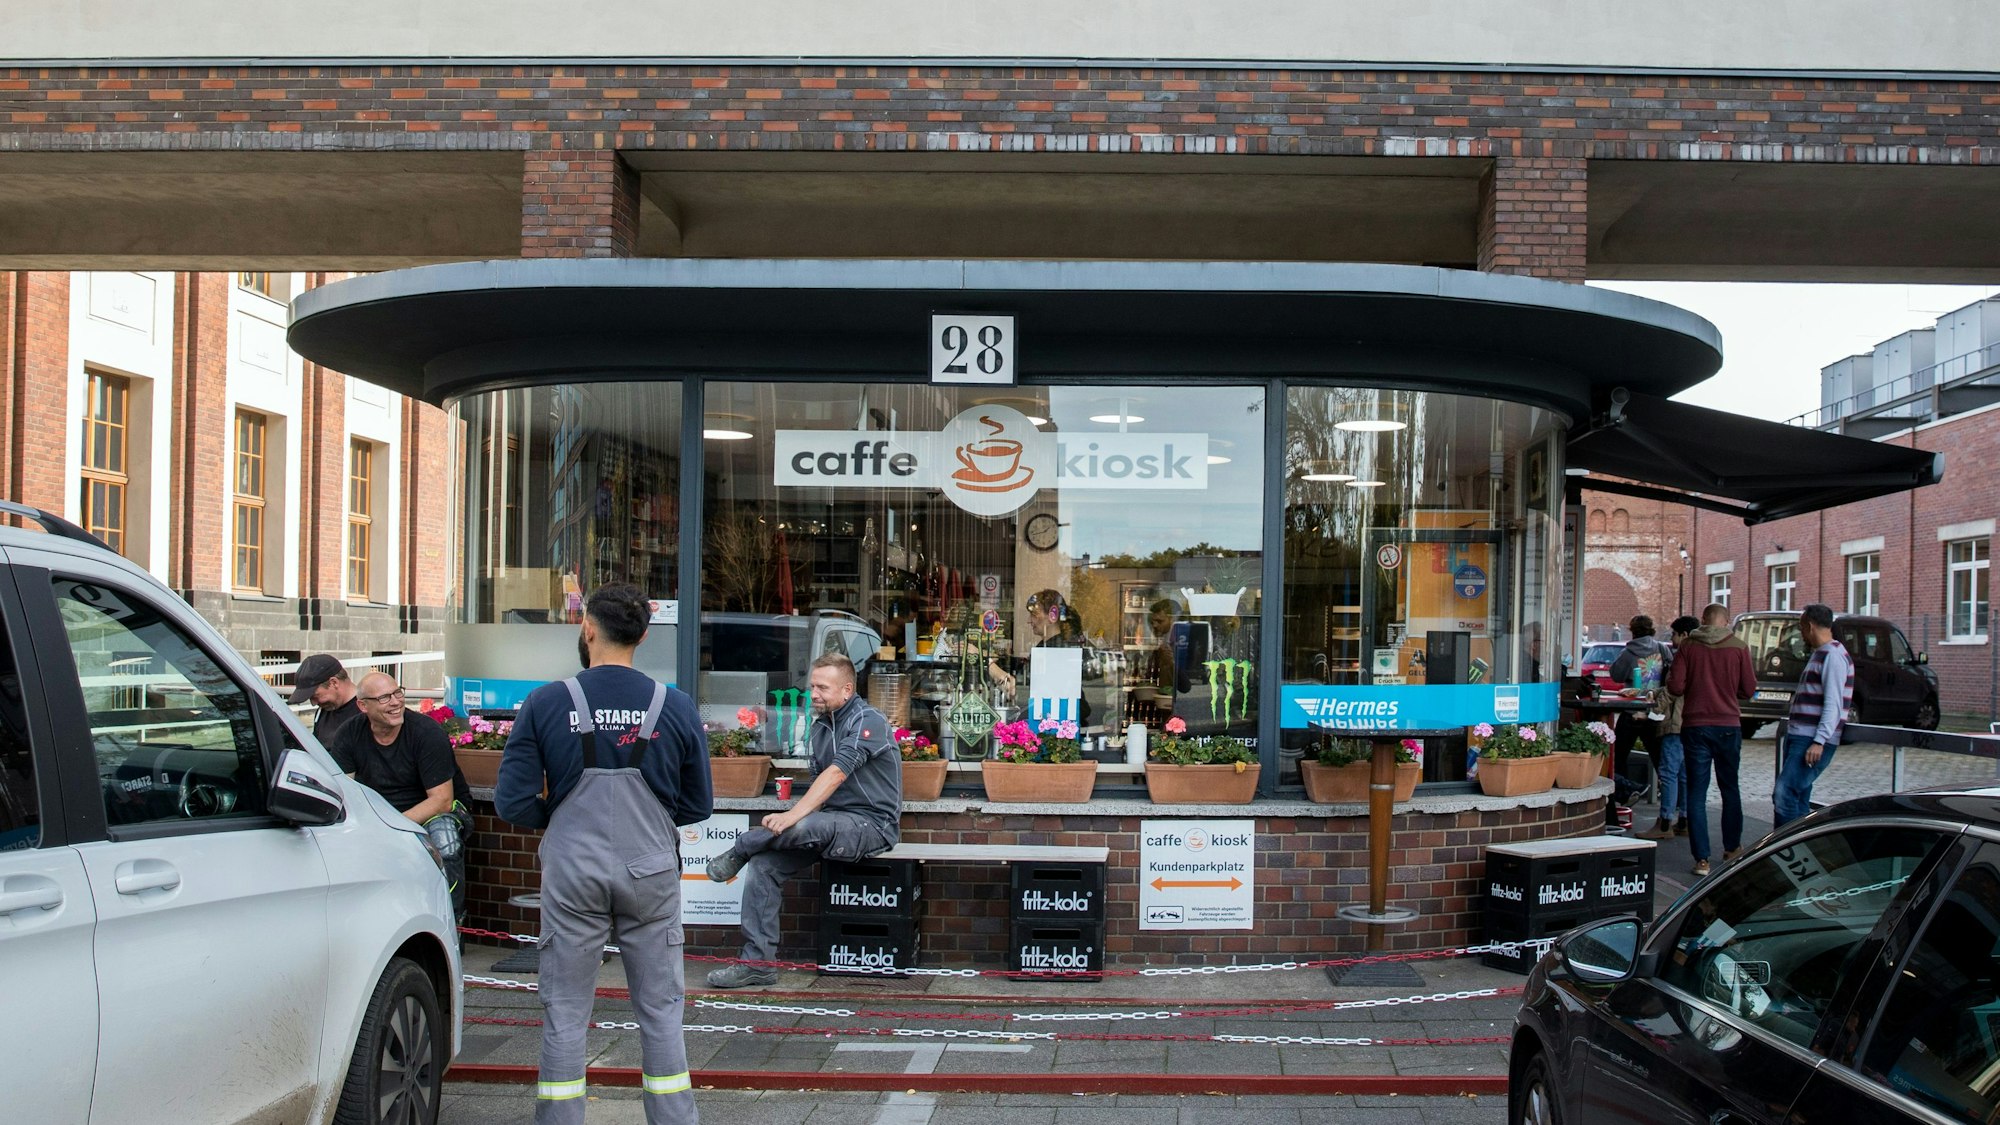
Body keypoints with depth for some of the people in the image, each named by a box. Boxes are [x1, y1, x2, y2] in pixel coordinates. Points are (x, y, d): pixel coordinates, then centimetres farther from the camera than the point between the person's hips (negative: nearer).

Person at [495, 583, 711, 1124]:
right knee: (661, 1009, 11)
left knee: (565, 1013, 10)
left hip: (572, 873, -1)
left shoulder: (545, 704, -7)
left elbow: (513, 803, -7)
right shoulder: (677, 708, -4)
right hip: (651, 872, 1)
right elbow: (697, 806, 4)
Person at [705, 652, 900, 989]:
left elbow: (836, 774, -25)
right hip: (833, 823, 8)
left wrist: (794, 815, -34)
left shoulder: (867, 721, -12)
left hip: (872, 824, -8)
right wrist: (791, 820, -2)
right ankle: (757, 963, -6)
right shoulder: (820, 727, 14)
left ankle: (739, 850, -6)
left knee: (805, 827, -35)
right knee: (763, 863, -10)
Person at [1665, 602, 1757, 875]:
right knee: (1730, 789, 18)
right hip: (1728, 726, 1)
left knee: (1697, 792, 1)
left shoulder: (1689, 646, -4)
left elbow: (1675, 686, -7)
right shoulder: (1739, 648, -3)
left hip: (1695, 726, -1)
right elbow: (1748, 690, -1)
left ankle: (1702, 859, -3)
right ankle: (1731, 848, 30)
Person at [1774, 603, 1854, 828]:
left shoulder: (1833, 655, -11)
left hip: (1813, 741, -10)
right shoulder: (1820, 654, 20)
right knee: (1798, 800, 9)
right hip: (1800, 737, 10)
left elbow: (1833, 704, -19)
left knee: (1784, 796, -17)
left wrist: (1819, 742, -25)